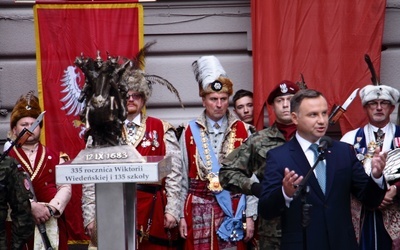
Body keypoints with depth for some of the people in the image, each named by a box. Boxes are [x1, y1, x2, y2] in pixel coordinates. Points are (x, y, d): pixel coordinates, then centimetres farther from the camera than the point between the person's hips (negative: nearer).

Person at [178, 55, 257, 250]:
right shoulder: (190, 132, 3)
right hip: (199, 210, 0)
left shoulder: (242, 131, 2)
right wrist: (182, 215, 3)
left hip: (233, 208, 0)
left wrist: (250, 215, -3)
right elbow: (183, 177, 5)